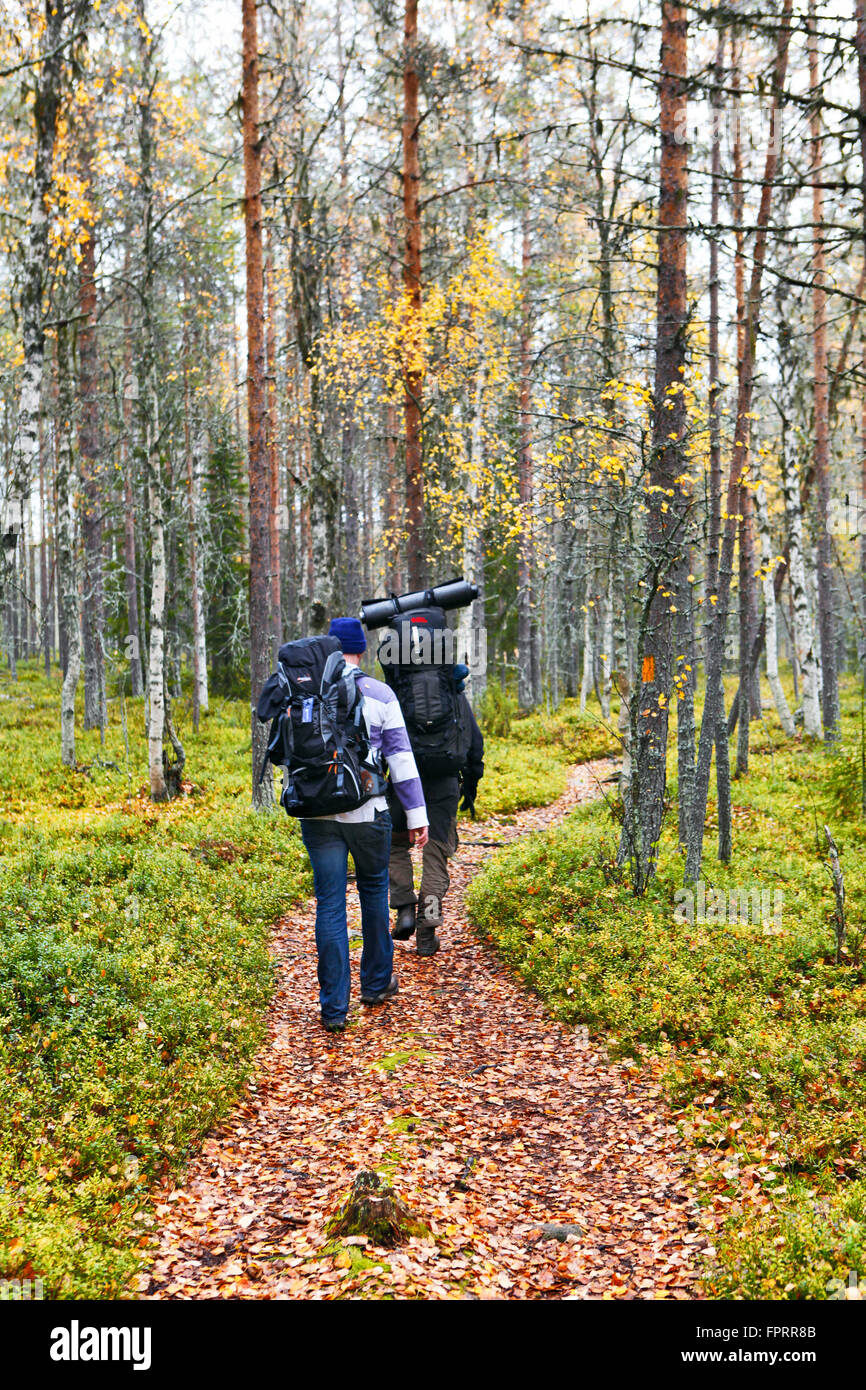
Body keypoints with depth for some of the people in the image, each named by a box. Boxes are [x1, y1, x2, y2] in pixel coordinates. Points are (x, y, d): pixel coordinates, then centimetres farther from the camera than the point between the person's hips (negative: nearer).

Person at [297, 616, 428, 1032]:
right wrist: (416, 814, 1)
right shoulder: (380, 695, -1)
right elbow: (400, 757, -2)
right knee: (373, 890, 19)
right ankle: (376, 983, 30)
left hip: (317, 812, 1)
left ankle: (334, 1007, 5)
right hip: (367, 812, -1)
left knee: (330, 904, 4)